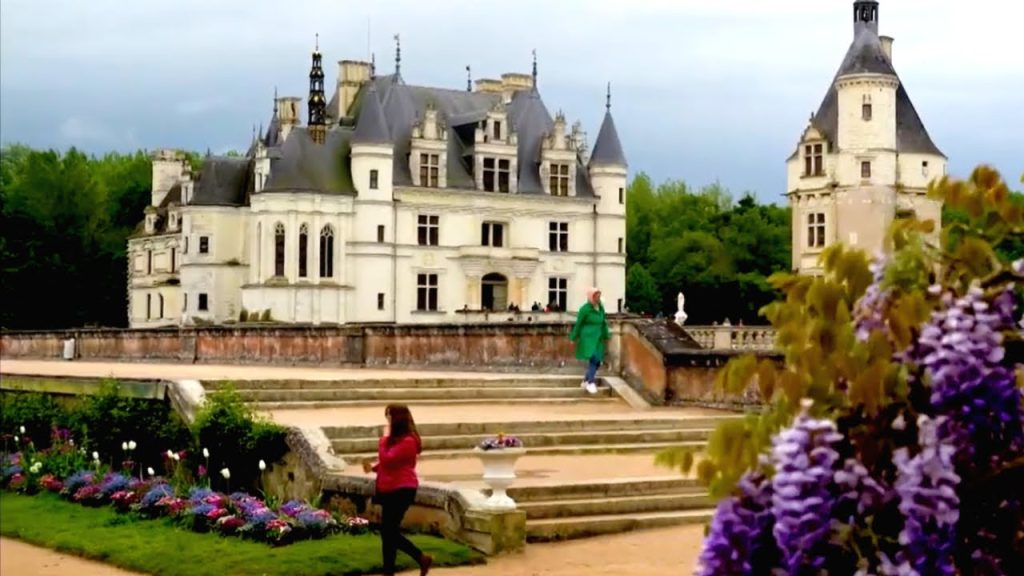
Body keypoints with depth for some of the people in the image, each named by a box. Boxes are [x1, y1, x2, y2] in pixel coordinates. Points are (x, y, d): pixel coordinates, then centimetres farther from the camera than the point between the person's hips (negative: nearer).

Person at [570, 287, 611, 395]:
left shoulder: (601, 307, 6)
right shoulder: (585, 309, -12)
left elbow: (603, 323, 15)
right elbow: (578, 324, -6)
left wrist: (606, 335, 14)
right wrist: (574, 337, -2)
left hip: (598, 338, 7)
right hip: (588, 337, -7)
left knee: (597, 361, 5)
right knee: (593, 359, -19)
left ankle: (585, 381, 20)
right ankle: (591, 383, -12)